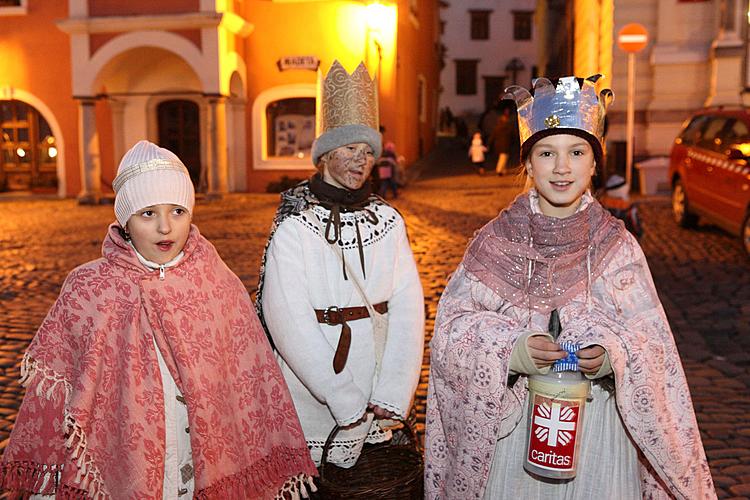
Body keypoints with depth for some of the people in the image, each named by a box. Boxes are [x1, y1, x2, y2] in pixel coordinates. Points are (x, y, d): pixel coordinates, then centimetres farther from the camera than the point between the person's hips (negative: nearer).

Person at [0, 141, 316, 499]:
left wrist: (276, 464, -3)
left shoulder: (220, 284, -7)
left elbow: (255, 383, -4)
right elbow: (52, 390, -3)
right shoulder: (88, 289, -10)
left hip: (214, 471, 1)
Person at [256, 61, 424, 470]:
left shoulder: (388, 221, 1)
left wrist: (392, 395, -14)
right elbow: (288, 320, -16)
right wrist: (346, 402, -18)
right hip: (315, 398, -3)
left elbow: (407, 306, -5)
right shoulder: (295, 227, -10)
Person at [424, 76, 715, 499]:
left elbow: (651, 341, -1)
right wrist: (512, 350, -21)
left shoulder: (617, 246, -3)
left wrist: (612, 357, -21)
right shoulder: (496, 241, -4)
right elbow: (452, 324, -6)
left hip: (596, 422, 0)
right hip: (512, 421, 0)